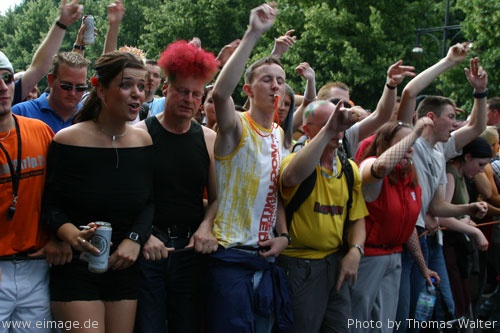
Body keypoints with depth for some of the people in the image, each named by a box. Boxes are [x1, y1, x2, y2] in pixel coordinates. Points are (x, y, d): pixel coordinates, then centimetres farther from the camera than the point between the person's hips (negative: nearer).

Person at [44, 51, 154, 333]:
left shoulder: (144, 141, 2)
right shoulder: (68, 140, -11)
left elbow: (150, 202, 6)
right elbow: (51, 205, -8)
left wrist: (135, 239, -11)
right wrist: (71, 234, -27)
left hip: (125, 267, 4)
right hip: (77, 267, -4)